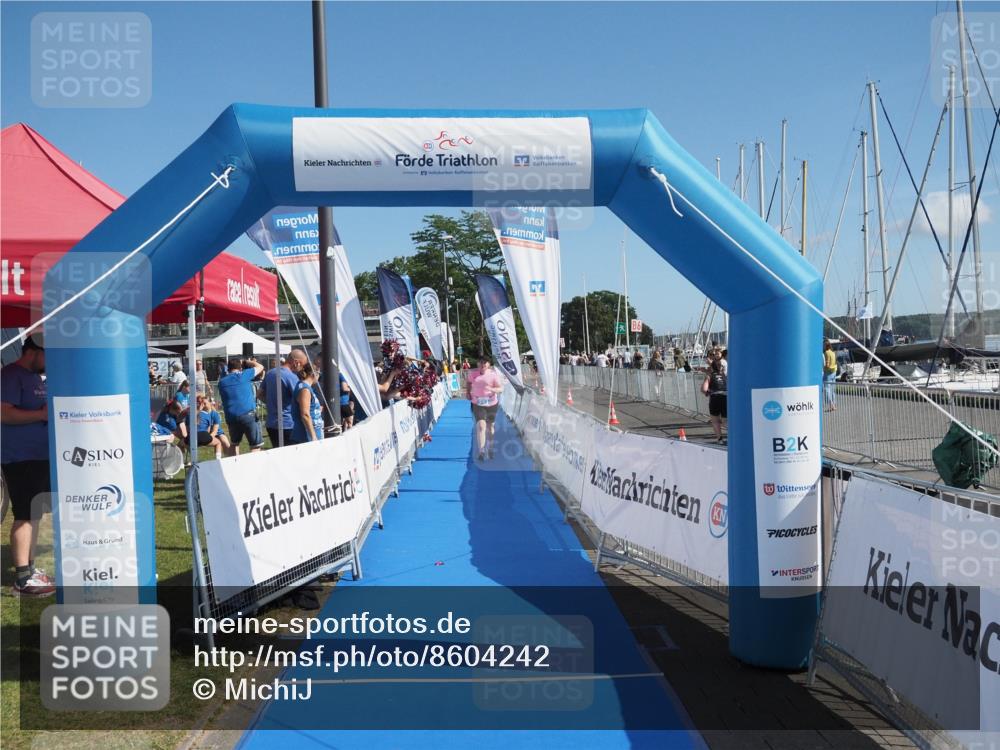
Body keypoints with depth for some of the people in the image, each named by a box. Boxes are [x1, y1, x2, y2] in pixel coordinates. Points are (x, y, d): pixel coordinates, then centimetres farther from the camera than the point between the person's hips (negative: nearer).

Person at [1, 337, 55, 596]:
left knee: (34, 514, 14)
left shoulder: (36, 377, 16)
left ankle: (29, 568, 24)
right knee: (24, 516, -8)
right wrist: (42, 414, -23)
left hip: (39, 455, 10)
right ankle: (22, 579, -5)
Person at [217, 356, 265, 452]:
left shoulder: (222, 381, 12)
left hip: (230, 417, 6)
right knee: (256, 445, -3)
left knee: (234, 443, 24)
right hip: (248, 415, -5)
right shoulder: (243, 375, -1)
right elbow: (260, 367, 11)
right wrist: (247, 362, 26)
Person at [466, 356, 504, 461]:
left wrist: (491, 389, -29)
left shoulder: (494, 374, -8)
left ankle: (490, 448, 37)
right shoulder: (473, 374, 0)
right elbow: (469, 382, 23)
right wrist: (468, 392, 14)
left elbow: (501, 389, -12)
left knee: (490, 426, 16)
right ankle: (481, 451, -17)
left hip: (491, 404, 0)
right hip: (477, 404, 0)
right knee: (481, 426, -16)